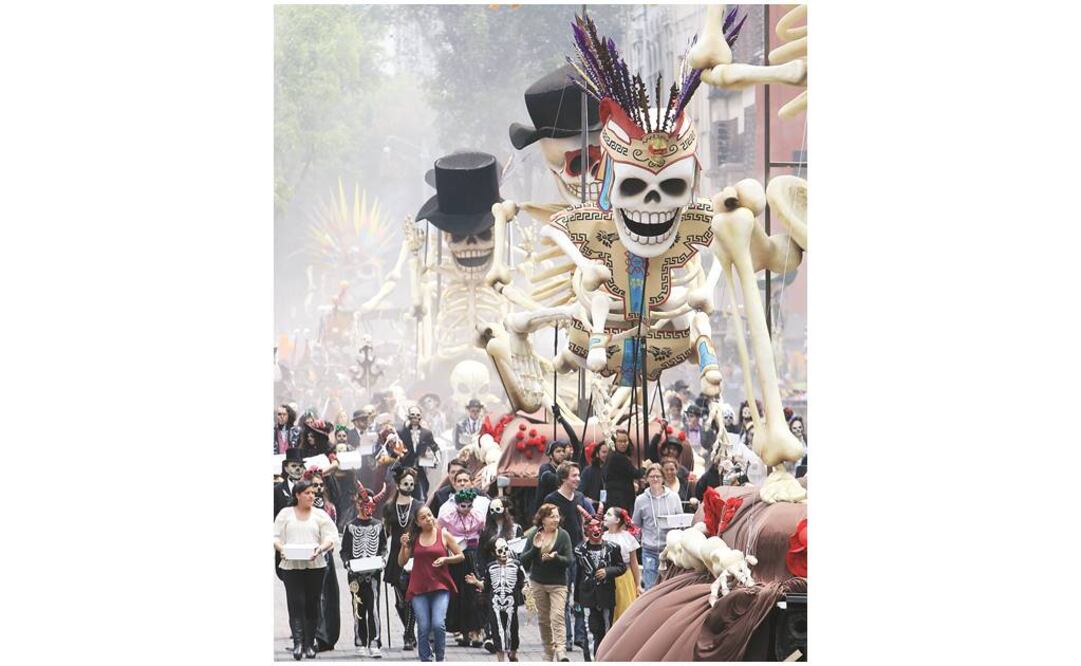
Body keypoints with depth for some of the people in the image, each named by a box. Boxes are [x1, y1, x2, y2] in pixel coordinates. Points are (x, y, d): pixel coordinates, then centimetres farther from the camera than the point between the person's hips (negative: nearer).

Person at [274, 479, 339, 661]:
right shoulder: (285, 514, 9)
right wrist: (280, 547, -16)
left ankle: (309, 644, 12)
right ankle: (298, 642, -17)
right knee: (296, 604, -11)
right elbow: (276, 536, 5)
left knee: (312, 605, 4)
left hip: (315, 565, 1)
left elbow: (331, 537, 2)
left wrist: (321, 548, -17)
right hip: (291, 565, -1)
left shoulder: (320, 515, 9)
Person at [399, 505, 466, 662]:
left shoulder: (444, 536, 4)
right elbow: (401, 562, 9)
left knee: (438, 624, -17)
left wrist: (445, 559, -7)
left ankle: (440, 659, 3)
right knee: (423, 628, -2)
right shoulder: (413, 538, 8)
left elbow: (461, 556, 10)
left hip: (440, 586, -2)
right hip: (419, 589, 2)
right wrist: (404, 546, -7)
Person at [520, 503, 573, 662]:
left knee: (557, 617, -18)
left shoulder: (563, 535, -6)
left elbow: (568, 561, -9)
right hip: (538, 582, 3)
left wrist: (555, 557, -28)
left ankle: (561, 651, -26)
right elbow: (524, 560, -2)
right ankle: (549, 652, 22)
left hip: (558, 583, -3)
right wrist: (535, 548, -19)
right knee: (543, 619, 11)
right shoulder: (533, 535, 0)